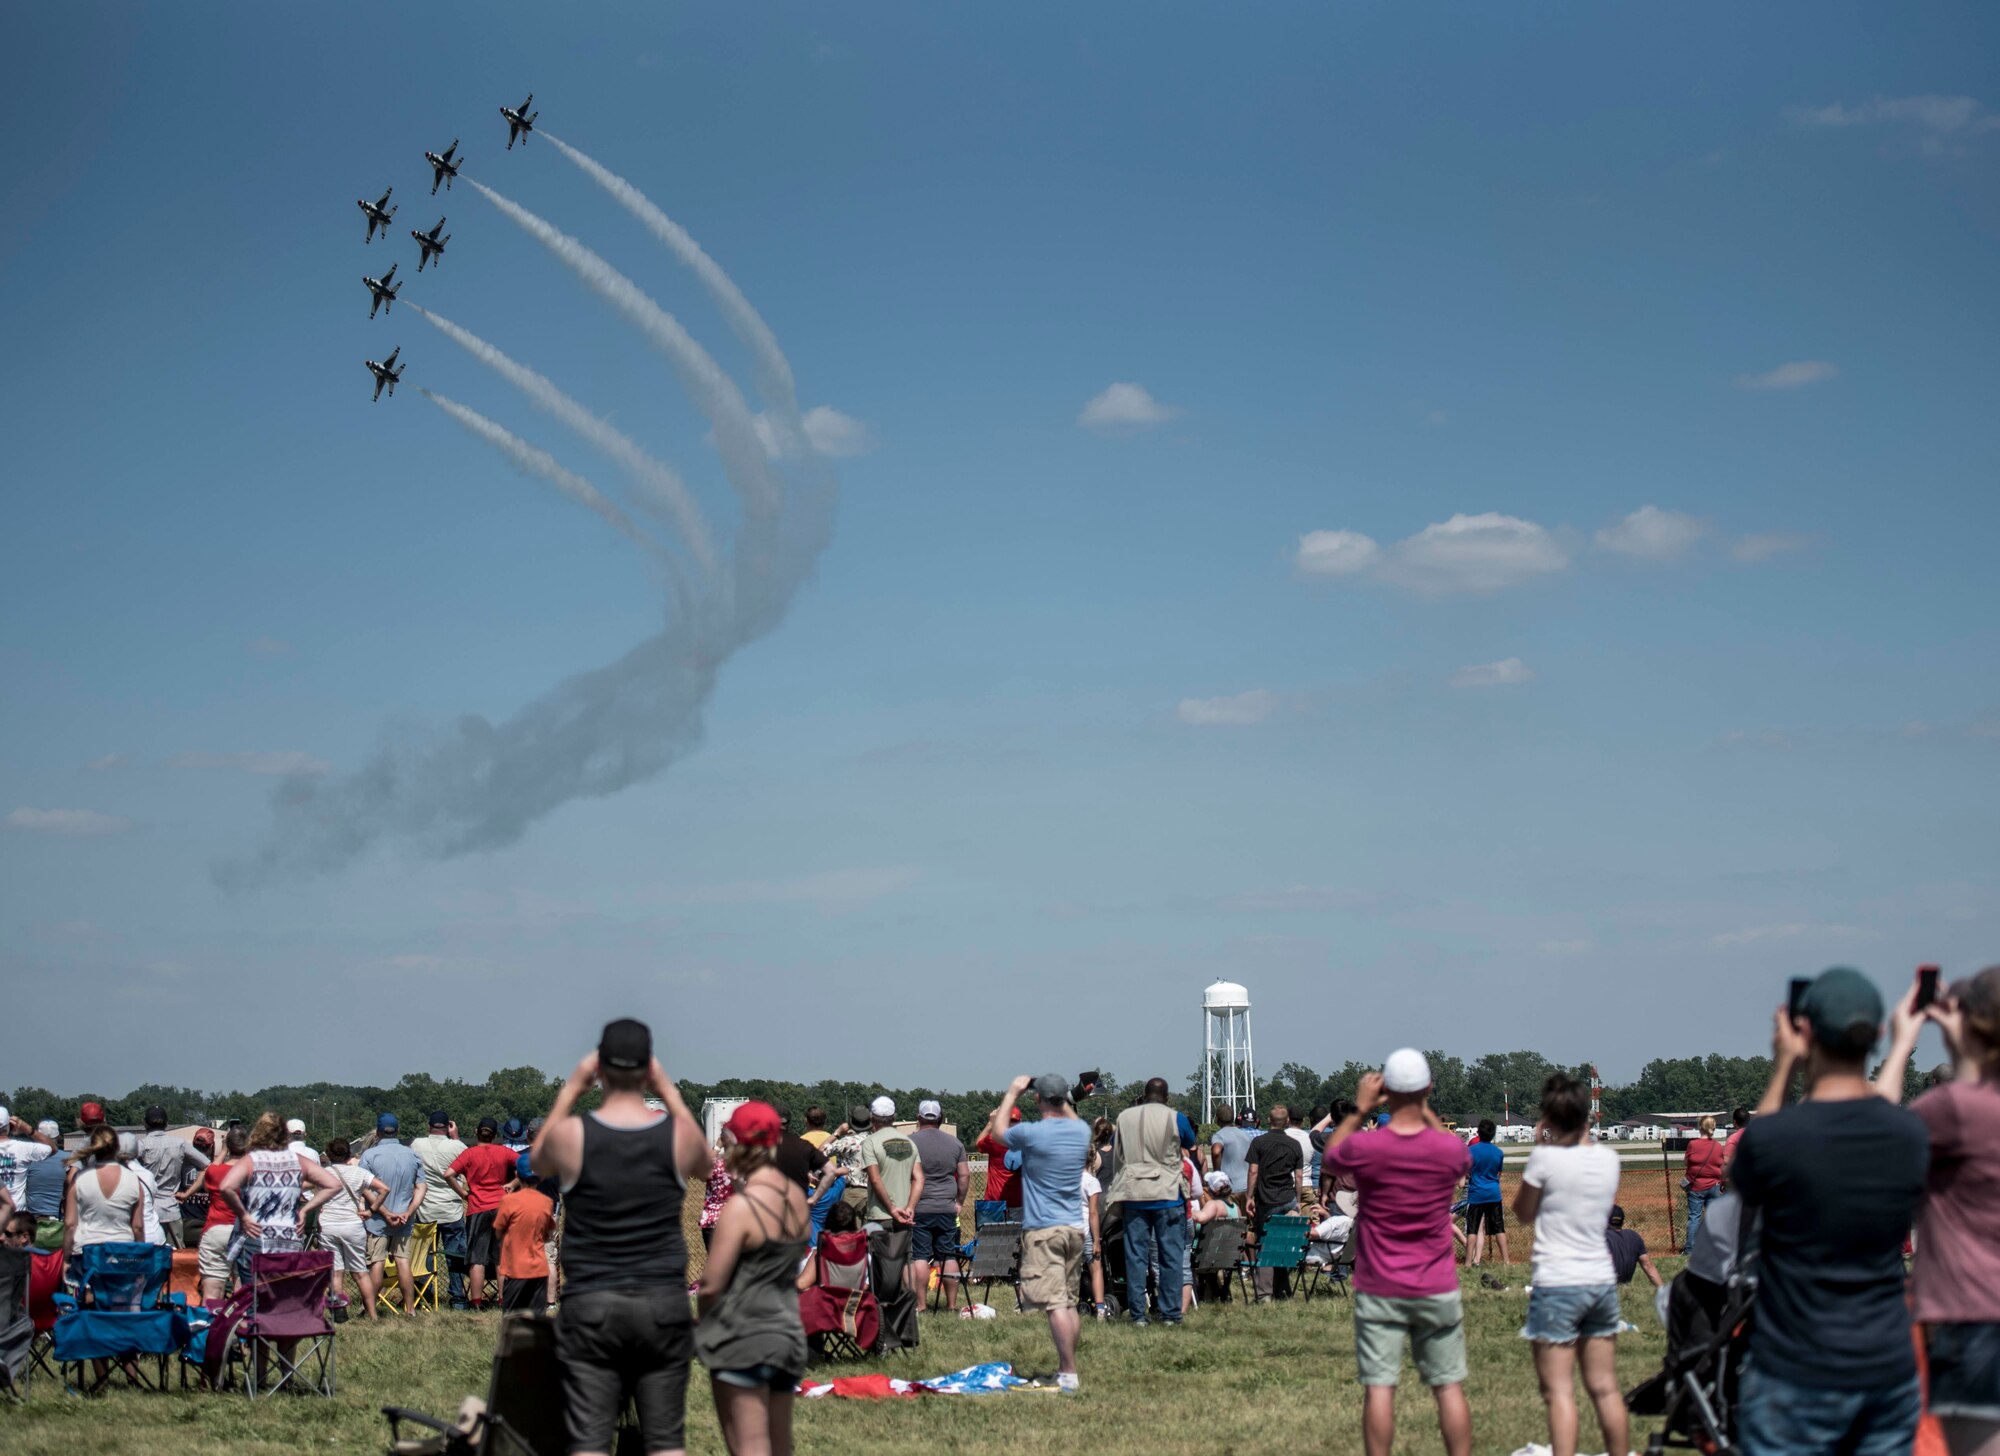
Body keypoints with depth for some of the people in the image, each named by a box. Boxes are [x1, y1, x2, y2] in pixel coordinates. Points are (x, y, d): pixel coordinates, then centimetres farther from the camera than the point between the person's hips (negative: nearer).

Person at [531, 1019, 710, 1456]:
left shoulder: (570, 1134, -7)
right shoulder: (679, 1134, -4)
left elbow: (537, 1161, 18)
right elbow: (703, 1160, 21)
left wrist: (570, 1089, 18)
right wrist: (669, 1091, 22)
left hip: (590, 1305, -1)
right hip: (663, 1304, 1)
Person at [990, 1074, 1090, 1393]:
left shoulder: (1031, 1133, -13)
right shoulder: (1081, 1131, 3)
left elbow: (998, 1132, 9)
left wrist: (1012, 1092, 17)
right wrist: (1062, 1099, 31)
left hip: (1043, 1230, -7)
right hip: (1075, 1227, 7)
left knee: (1056, 1304, -11)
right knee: (1069, 1302, 14)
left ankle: (1069, 1374, -16)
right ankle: (1066, 1369, 21)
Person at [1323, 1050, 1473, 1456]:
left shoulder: (1363, 1148, -14)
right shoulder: (1449, 1149, -9)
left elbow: (1329, 1159, 9)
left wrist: (1358, 1110, 7)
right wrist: (1427, 1111, 16)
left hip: (1379, 1292, -1)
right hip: (1437, 1289, 1)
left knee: (1379, 1388, 1)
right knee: (1449, 1387, 8)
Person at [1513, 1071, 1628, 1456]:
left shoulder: (1545, 1158, -11)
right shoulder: (1608, 1158, 4)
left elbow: (1523, 1213, 3)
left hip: (1556, 1284, -5)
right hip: (1602, 1280, 5)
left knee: (1559, 1392, -6)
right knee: (1605, 1388, 13)